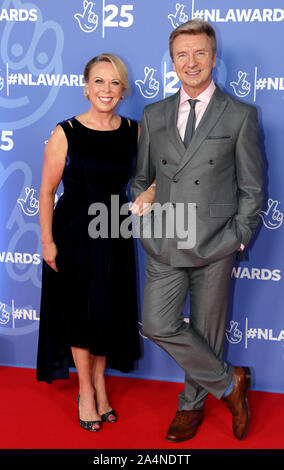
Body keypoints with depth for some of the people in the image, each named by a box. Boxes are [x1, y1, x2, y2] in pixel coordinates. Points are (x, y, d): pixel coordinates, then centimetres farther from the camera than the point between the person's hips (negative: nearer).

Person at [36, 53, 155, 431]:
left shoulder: (134, 132, -3)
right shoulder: (66, 133, -13)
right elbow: (47, 191, -9)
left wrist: (150, 192, -7)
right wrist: (47, 241, -10)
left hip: (115, 235, 3)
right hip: (74, 233, -3)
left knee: (109, 311, 14)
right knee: (79, 311, 9)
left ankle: (100, 383, 36)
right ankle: (86, 391, 29)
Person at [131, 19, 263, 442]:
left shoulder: (241, 115, -1)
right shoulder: (153, 115, 9)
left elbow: (252, 188, 0)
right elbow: (142, 177, 16)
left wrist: (238, 240, -5)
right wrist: (141, 213, 1)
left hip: (214, 245, -3)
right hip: (164, 244, 3)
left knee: (207, 331, 8)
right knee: (158, 325, -5)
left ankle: (192, 404, 32)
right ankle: (228, 382, 15)